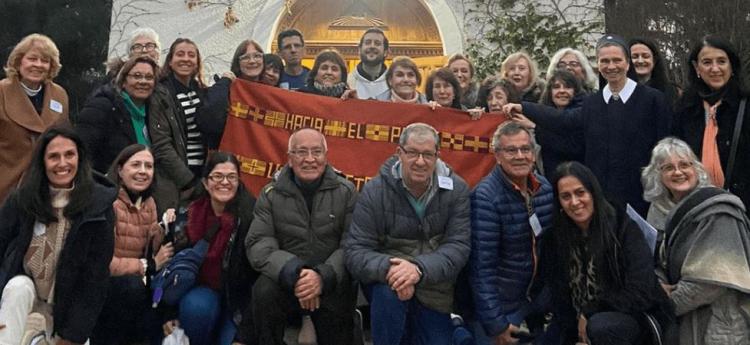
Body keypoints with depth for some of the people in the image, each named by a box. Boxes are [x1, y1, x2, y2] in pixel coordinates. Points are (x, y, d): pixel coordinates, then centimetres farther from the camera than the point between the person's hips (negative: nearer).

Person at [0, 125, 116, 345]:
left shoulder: (98, 205, -13)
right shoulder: (21, 199, -7)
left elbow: (96, 274, -12)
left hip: (69, 308, 0)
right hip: (19, 299, 1)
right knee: (19, 286, -30)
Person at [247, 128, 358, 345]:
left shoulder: (346, 192, -1)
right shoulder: (271, 194, 1)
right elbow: (258, 244, -9)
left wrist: (324, 276, -28)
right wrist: (294, 274, -26)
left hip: (332, 280, 0)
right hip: (285, 279, 1)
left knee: (335, 307, -26)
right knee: (264, 292, -28)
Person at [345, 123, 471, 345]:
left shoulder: (456, 190, -10)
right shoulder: (375, 191, -15)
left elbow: (458, 247, -17)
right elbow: (355, 252, -17)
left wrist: (419, 268, -36)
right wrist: (389, 268, -38)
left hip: (434, 290, 3)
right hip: (388, 281, -2)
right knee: (390, 292, -35)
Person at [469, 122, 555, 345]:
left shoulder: (545, 187, -1)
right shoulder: (485, 197, -20)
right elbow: (482, 267, -22)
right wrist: (496, 324, -22)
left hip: (535, 301, 6)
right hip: (501, 307, -6)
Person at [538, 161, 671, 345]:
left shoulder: (623, 227, -12)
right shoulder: (554, 238, -1)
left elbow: (641, 292, -16)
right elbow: (557, 297, -1)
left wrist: (589, 313, -14)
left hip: (631, 316, -4)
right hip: (578, 323, 4)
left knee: (600, 326, -35)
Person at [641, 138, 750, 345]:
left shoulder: (718, 212, -15)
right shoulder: (675, 212, 9)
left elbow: (716, 276, -21)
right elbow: (665, 264, 13)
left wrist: (670, 303, -13)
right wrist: (660, 286, -9)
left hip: (719, 323, -7)